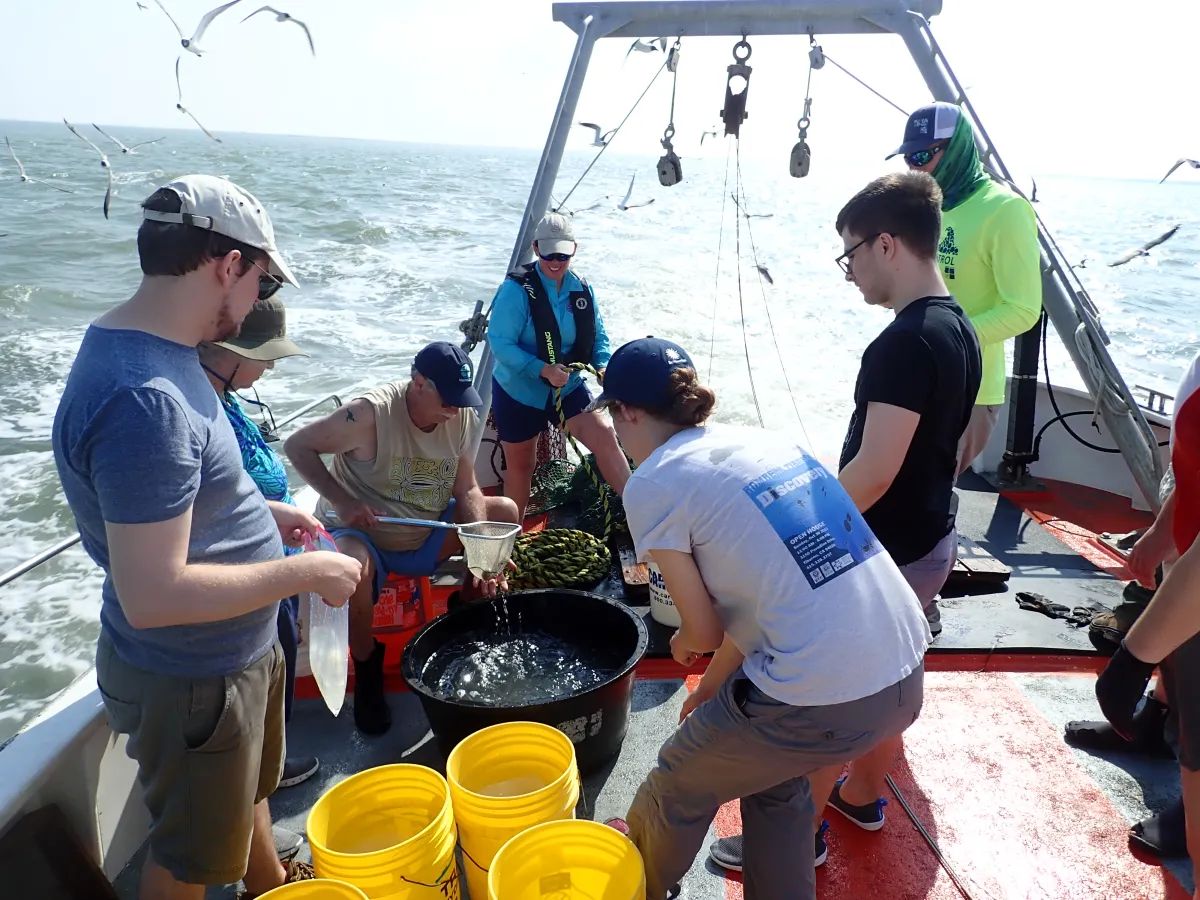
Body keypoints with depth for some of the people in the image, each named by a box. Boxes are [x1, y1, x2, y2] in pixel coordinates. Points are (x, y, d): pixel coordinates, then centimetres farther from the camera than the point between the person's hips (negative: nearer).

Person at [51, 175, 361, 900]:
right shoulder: (143, 400, -34)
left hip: (240, 650, 10)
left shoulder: (153, 353, -1)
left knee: (250, 786, 33)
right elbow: (154, 594, -35)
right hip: (190, 681, -9)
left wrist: (260, 511, 5)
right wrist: (308, 573, -25)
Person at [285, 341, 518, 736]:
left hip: (425, 536, 6)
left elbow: (467, 490, -7)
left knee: (504, 511, -4)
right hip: (362, 533, -5)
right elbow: (297, 445, -18)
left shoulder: (463, 417, -10)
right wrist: (342, 500, -30)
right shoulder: (370, 413, -26)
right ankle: (367, 667, -10)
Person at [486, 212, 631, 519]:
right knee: (520, 466, 11)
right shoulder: (517, 289, -18)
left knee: (605, 436, -20)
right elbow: (500, 343, -23)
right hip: (519, 391, -3)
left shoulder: (582, 290, -3)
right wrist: (544, 369, -33)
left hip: (568, 388, 3)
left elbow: (598, 337, 2)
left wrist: (603, 366, -20)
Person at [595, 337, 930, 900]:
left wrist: (681, 642, 21)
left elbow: (704, 628, -2)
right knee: (772, 772, 33)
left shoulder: (653, 485, -8)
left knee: (681, 783, 22)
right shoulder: (761, 441, 12)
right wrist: (713, 686, 27)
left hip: (822, 702, -6)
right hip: (907, 679, 7)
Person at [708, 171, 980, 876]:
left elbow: (874, 471, -29)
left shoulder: (905, 343, -26)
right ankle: (863, 796, 43)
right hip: (931, 542, 10)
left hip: (887, 553, -9)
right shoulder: (960, 329, 5)